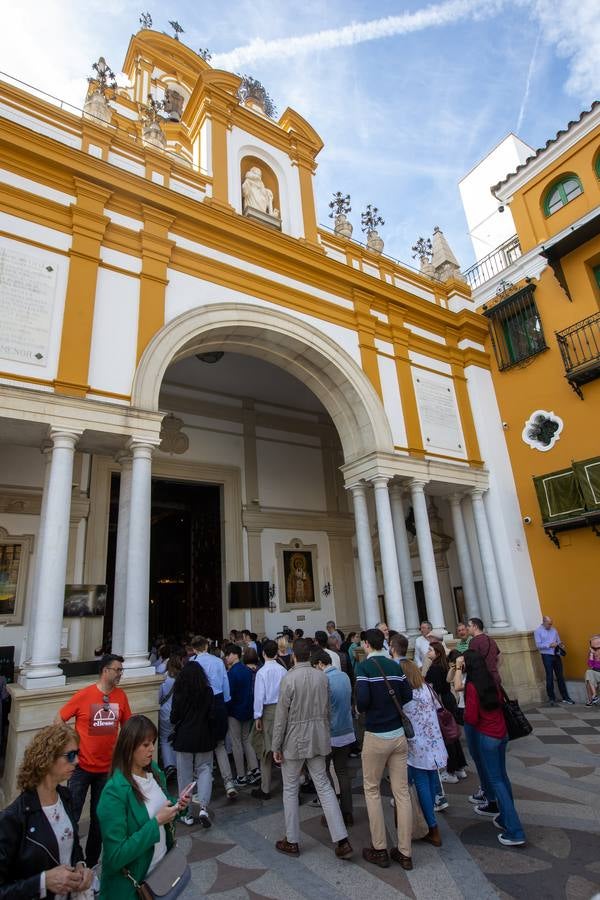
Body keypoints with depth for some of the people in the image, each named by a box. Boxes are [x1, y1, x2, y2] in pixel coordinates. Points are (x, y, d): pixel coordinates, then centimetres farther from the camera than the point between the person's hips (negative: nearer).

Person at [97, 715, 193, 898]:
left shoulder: (154, 770, -6)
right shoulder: (114, 791, -27)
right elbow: (116, 856, -26)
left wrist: (177, 806, -10)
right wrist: (156, 822, -28)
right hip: (132, 882, -6)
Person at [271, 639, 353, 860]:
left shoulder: (289, 678, -18)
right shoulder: (322, 677, -4)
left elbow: (281, 715, -14)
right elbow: (326, 710, 6)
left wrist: (276, 746, -5)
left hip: (294, 740, -4)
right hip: (318, 738, 4)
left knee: (290, 790, 13)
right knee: (323, 785, 13)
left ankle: (292, 842, 26)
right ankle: (342, 840, 10)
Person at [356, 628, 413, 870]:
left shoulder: (365, 666, -13)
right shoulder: (395, 666, 1)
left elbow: (362, 700, -21)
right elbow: (407, 696, 2)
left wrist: (361, 709, 0)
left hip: (376, 736, -4)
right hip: (399, 734, 4)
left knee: (372, 790, 13)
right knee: (402, 792, 11)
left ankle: (379, 850, 20)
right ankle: (404, 853, 19)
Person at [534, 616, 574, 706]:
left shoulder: (554, 630, 11)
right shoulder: (537, 631, -3)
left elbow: (558, 641, 17)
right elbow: (538, 645, -9)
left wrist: (560, 644, -6)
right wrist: (549, 645, -20)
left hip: (556, 655, 4)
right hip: (547, 655, -4)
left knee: (560, 677, 8)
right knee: (550, 678, 0)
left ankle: (565, 697, 18)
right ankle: (551, 699, 12)